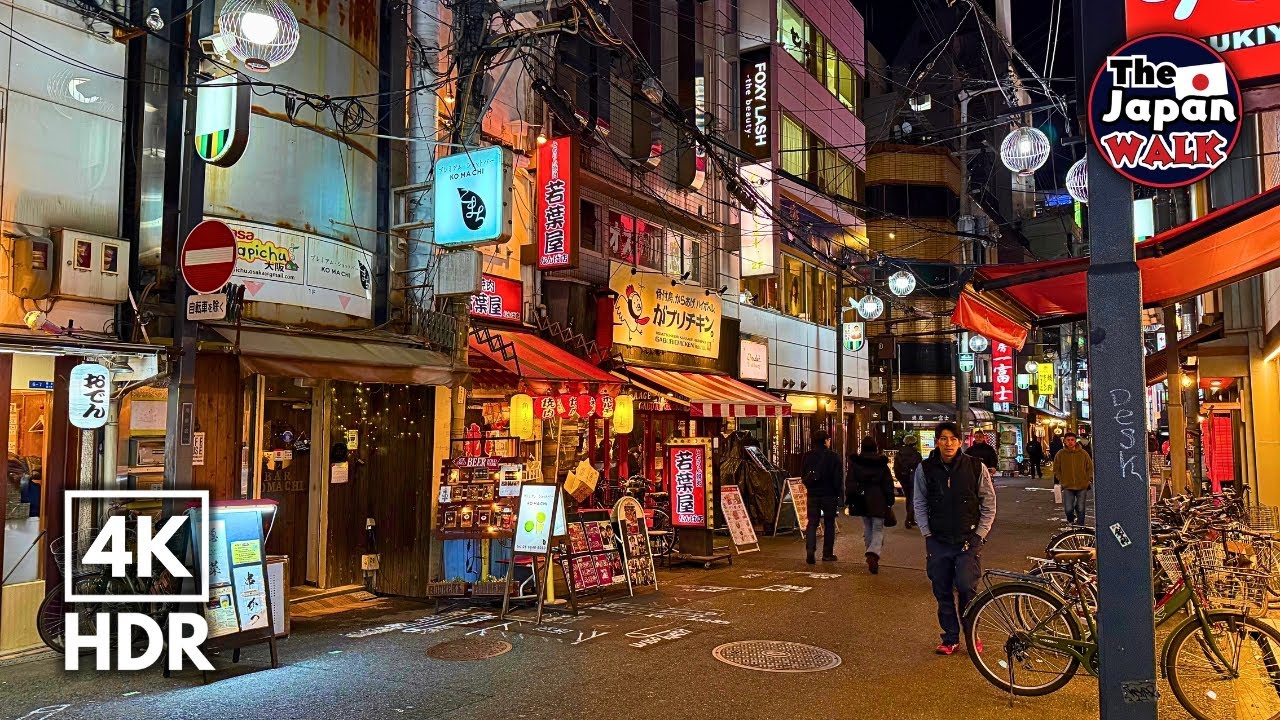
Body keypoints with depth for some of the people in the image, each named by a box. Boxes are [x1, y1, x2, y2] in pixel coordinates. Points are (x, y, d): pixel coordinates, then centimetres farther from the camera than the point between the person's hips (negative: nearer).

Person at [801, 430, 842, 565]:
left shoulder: (807, 456, 4)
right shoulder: (833, 456, -9)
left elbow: (803, 475, 11)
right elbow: (837, 477, -9)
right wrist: (839, 492, 2)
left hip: (812, 494, 3)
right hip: (829, 494, -3)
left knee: (812, 523, 5)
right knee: (829, 524, 8)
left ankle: (810, 550, -12)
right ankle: (827, 554, 11)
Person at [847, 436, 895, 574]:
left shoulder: (854, 462, -2)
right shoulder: (882, 462, -3)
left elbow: (850, 483, -1)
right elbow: (888, 484, 1)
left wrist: (849, 501, 5)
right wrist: (890, 502, 8)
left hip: (861, 501, 2)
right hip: (878, 501, -2)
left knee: (867, 529, 17)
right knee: (878, 529, 2)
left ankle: (871, 558, 24)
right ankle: (873, 554, -22)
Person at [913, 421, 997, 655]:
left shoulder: (976, 467, -4)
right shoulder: (925, 469, 0)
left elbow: (989, 504, 4)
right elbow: (920, 504, 9)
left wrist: (979, 535, -2)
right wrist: (927, 534, 1)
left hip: (968, 540, -2)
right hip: (938, 540, 2)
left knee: (966, 587, -11)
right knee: (943, 592, 6)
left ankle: (972, 634, 12)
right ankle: (950, 639, 21)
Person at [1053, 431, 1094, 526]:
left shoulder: (1083, 453, -1)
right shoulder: (1060, 454, -1)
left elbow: (1090, 468, 8)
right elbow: (1056, 469, 9)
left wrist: (1088, 480, 1)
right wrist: (1060, 480, 1)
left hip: (1082, 486, 0)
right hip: (1067, 487, 0)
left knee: (1081, 509, 3)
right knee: (1068, 509, -5)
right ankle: (1071, 521, 25)